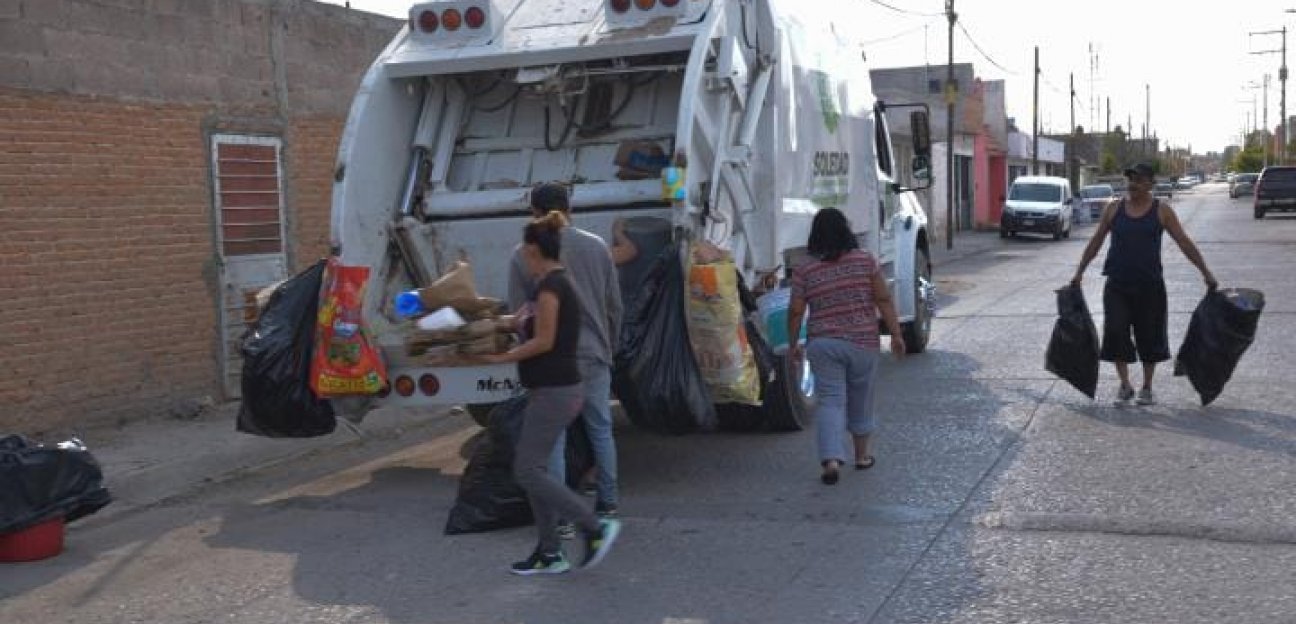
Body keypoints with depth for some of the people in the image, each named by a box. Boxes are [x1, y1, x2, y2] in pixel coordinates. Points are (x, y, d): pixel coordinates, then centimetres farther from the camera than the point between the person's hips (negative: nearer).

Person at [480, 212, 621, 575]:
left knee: (528, 471, -6)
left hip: (553, 393, -10)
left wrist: (501, 358, -12)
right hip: (556, 390, 10)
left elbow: (543, 341, -19)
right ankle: (550, 554, 16)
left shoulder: (548, 286, -15)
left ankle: (596, 527, -4)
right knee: (533, 468, 12)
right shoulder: (560, 283, 14)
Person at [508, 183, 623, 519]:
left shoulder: (525, 255, -7)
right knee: (601, 430, 17)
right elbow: (615, 306, 7)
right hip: (595, 355, 3)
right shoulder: (597, 246, 3)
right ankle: (607, 502, 27)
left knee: (553, 439, 4)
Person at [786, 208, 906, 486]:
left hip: (822, 343, -1)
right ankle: (862, 455, 31)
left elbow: (795, 312, -1)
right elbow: (884, 300, -3)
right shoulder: (866, 260, -1)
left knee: (830, 401, 1)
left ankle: (831, 460, -15)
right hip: (863, 341, 1)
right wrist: (896, 335, 2)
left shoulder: (804, 271, -2)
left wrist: (793, 344, 11)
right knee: (861, 400, 17)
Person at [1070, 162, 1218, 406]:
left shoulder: (1161, 211, 0)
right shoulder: (1114, 209, 5)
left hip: (1149, 285, -1)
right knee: (1115, 333, -7)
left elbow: (1184, 243, 1)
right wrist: (1080, 272, 10)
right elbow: (1096, 242, 11)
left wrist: (1206, 273, -2)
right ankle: (1125, 385, 9)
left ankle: (1147, 388, 21)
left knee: (1150, 336, 5)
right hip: (1117, 285, 1)